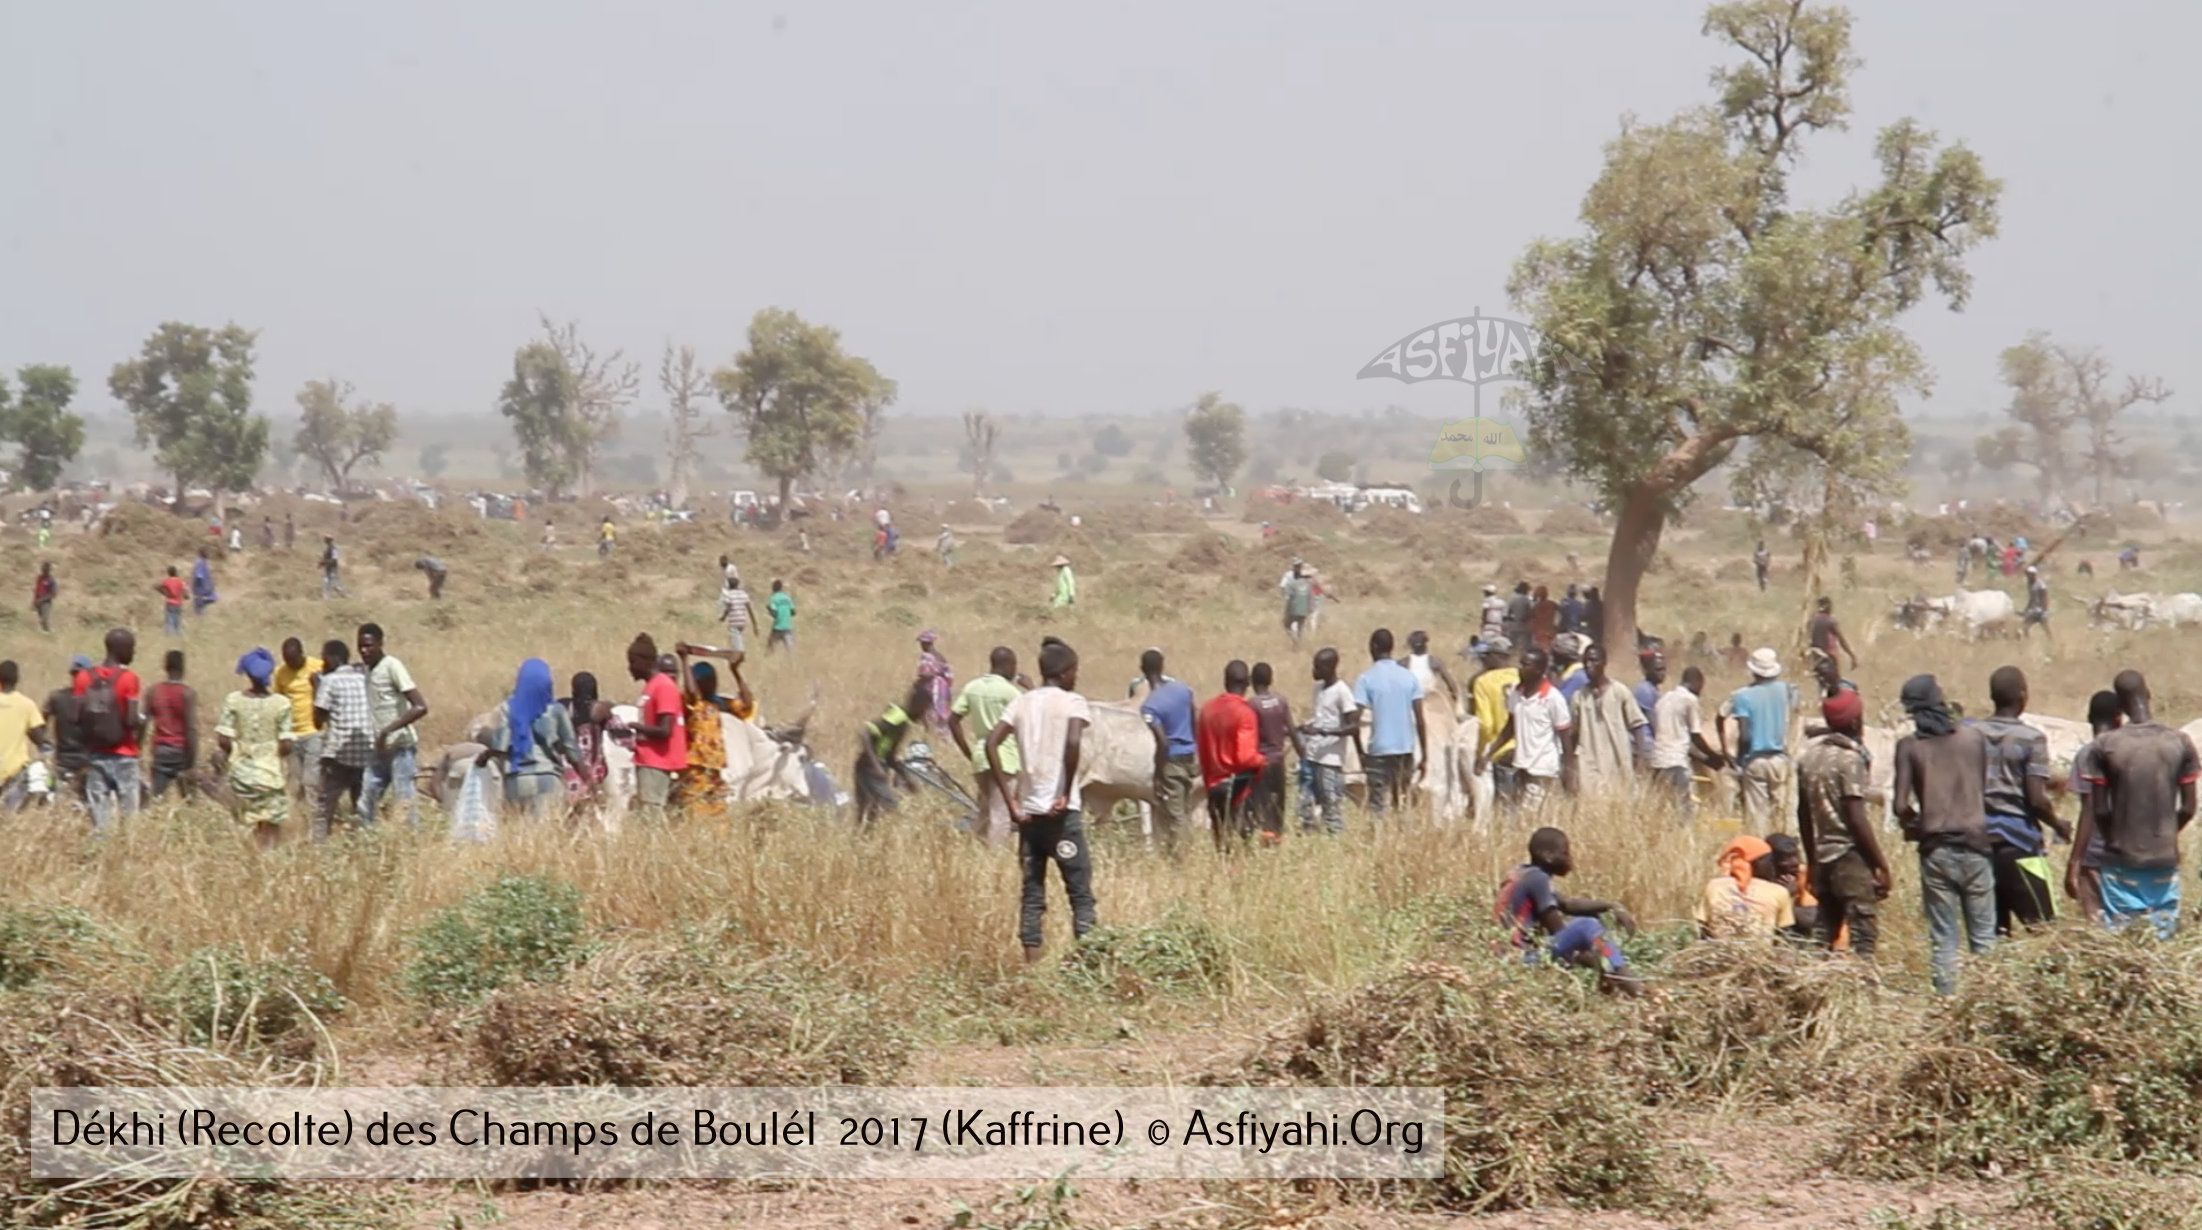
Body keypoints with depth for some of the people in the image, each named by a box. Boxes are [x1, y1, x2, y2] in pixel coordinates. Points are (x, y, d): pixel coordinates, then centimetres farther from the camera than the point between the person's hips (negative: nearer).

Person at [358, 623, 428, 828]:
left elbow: (420, 707, -21)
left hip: (400, 747, -8)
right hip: (379, 749, 8)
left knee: (405, 802, -7)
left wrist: (388, 730, -26)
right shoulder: (364, 670, 10)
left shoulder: (392, 667, -13)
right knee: (366, 804, 8)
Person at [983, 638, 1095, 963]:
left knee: (1032, 893, 9)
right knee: (1080, 893, 0)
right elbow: (1073, 742, -22)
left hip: (1027, 810, 5)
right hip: (1060, 812, -5)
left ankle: (1032, 967, 6)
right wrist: (1066, 793, -14)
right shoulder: (1073, 702, -3)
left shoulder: (1021, 702, 10)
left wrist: (1009, 800, 0)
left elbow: (991, 744, -1)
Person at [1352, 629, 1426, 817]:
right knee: (1404, 803, 12)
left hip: (1379, 750, -4)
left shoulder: (1366, 679, -5)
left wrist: (1361, 752, 2)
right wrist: (1424, 754, 8)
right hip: (1407, 749, 4)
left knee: (1379, 806, -1)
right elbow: (1420, 720, 3)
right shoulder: (1409, 677, 5)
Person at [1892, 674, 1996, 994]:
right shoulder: (1973, 738, 4)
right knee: (1983, 938, 7)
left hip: (1936, 848, -1)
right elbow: (1983, 790, 11)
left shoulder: (1909, 746, -3)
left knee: (1943, 940, 4)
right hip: (1975, 845, 1)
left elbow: (1900, 805, -8)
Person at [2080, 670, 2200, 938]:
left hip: (2121, 859, -1)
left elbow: (2099, 810, -5)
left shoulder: (2104, 745, -8)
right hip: (2165, 859, 1)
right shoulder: (2180, 742, -4)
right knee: (2163, 932, 7)